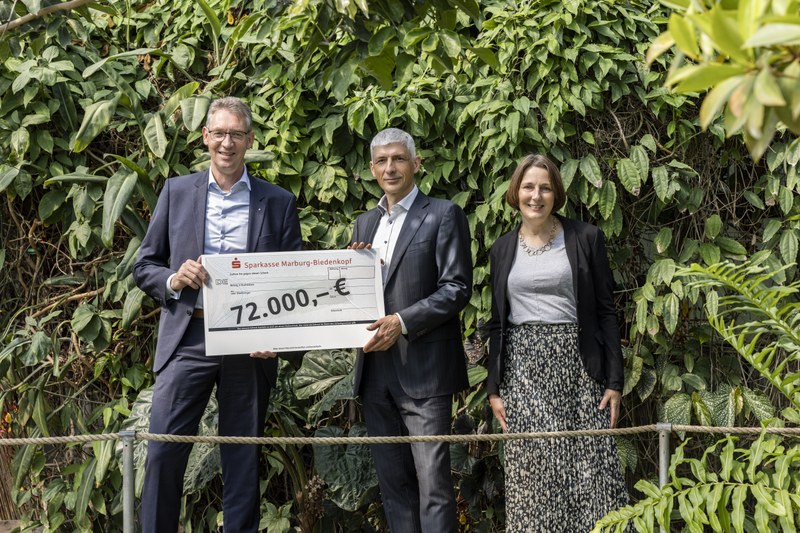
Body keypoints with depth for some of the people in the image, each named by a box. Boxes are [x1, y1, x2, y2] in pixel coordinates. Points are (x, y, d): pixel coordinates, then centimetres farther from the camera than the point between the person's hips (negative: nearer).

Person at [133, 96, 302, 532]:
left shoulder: (278, 202, 6)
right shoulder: (177, 192, 8)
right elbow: (144, 266, 10)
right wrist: (173, 279, -12)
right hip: (188, 337, 0)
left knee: (243, 456, 7)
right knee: (163, 449, -5)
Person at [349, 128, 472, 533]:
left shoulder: (443, 215, -1)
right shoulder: (364, 223, 18)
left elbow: (457, 287, -9)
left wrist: (403, 322, -18)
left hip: (423, 367, -6)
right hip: (375, 368, 6)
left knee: (432, 480, -7)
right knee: (392, 481, 10)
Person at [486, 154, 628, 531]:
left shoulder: (585, 238, 2)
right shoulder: (502, 250, 10)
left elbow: (606, 312, 2)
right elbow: (497, 323, 14)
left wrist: (613, 381, -4)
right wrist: (494, 387, 8)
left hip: (577, 364, -2)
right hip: (523, 369, 2)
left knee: (591, 471, -5)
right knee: (532, 477, 1)